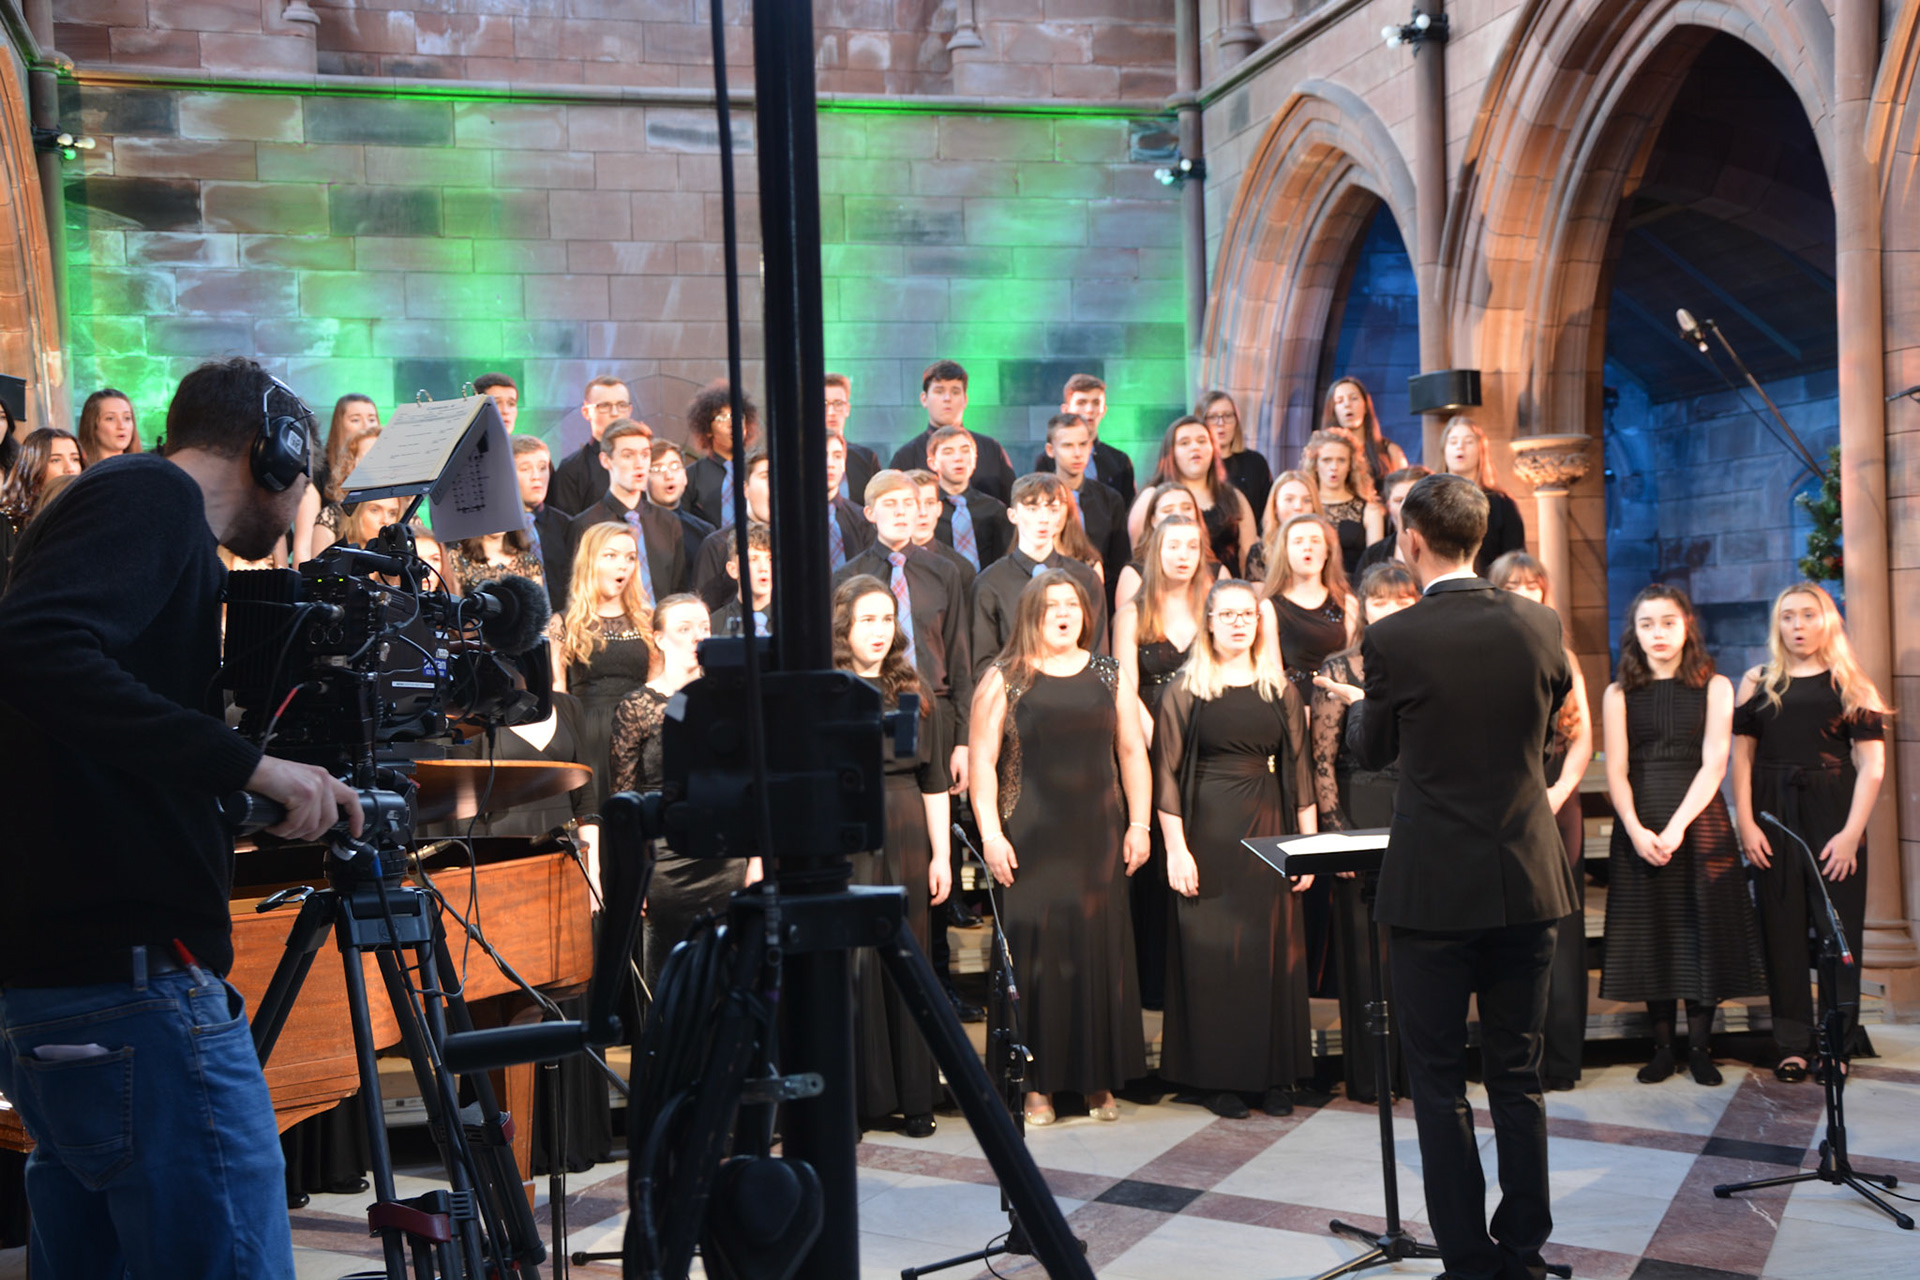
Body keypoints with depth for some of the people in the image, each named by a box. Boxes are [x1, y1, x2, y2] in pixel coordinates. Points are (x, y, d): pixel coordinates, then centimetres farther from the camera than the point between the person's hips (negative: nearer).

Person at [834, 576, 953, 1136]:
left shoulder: (911, 693, 12)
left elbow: (935, 781, 13)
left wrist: (941, 854, 7)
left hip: (906, 840, 4)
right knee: (851, 964, -2)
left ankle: (914, 1098, 15)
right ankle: (857, 1096, 8)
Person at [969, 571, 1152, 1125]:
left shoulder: (1109, 675, 11)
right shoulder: (1004, 679, 1)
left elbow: (1132, 752, 12)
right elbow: (983, 761, -2)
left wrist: (1138, 824, 5)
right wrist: (991, 834, -10)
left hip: (1097, 837, 3)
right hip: (1029, 842, -3)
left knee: (1100, 947, 2)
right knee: (1033, 950, -3)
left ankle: (1100, 1081, 13)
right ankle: (1037, 1083, 6)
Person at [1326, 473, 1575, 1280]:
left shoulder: (1393, 640, -13)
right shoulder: (1538, 624, -2)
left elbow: (1371, 752, 3)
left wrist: (1357, 705, 25)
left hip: (1435, 888, -4)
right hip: (1527, 881, 4)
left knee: (1438, 1081, 7)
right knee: (1518, 1075, 14)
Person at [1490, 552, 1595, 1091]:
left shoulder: (1561, 659, 15)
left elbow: (1582, 739, 9)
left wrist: (1559, 791, -6)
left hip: (1556, 806, 2)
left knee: (1560, 928, 0)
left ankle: (1561, 1060, 5)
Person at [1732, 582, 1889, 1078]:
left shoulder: (1851, 687, 3)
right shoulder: (1757, 683, 9)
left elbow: (1872, 766, -2)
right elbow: (1741, 757, 5)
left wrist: (1851, 833, -11)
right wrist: (1745, 824, -5)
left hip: (1833, 815, -1)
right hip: (1772, 818, 1)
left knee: (1839, 926, 0)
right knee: (1782, 927, 3)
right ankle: (1792, 1043, 8)